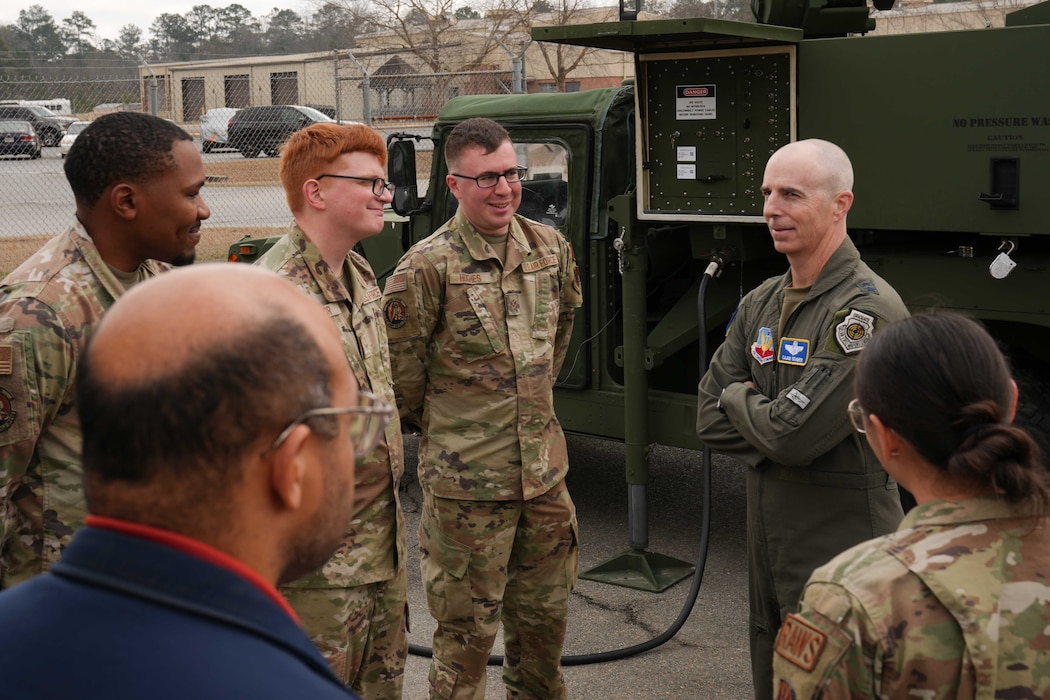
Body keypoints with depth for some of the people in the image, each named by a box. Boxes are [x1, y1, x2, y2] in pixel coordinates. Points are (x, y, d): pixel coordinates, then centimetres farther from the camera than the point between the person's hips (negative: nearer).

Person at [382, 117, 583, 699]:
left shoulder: (550, 248, 3)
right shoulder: (427, 267, -14)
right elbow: (400, 372, -8)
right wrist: (442, 427, 3)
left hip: (544, 470, 6)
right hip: (465, 481, -5)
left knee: (544, 615, 19)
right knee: (467, 631, 7)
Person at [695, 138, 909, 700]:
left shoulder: (866, 309, -19)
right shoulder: (760, 305, 8)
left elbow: (795, 433, -25)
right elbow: (709, 420, 5)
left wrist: (737, 399, -6)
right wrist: (765, 418, -13)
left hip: (840, 554, -8)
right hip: (768, 546, 8)